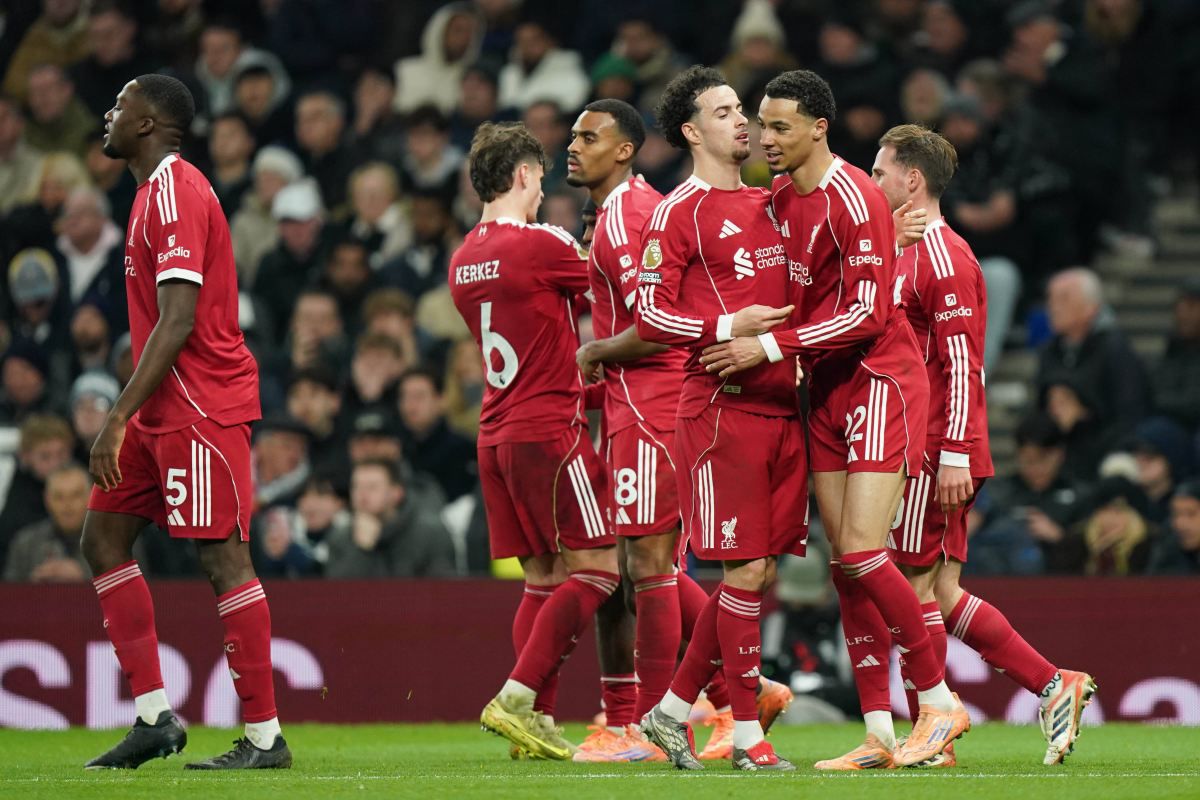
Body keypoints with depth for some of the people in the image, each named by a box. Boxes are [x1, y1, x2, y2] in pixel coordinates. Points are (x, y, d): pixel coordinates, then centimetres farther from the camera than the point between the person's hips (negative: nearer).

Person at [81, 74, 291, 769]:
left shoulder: (175, 191, -14)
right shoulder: (160, 190, 18)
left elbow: (177, 321, -22)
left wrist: (119, 418, -23)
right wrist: (130, 415, 21)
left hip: (201, 407, -11)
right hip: (166, 411, 11)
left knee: (223, 557, -8)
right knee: (104, 541, 9)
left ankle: (266, 736, -5)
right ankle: (154, 715, 9)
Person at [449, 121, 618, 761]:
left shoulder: (464, 259, 12)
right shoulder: (538, 245, -12)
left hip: (495, 434, 8)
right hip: (549, 427, -8)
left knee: (542, 580, 9)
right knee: (596, 568, -5)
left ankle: (537, 721, 1)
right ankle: (518, 698, -14)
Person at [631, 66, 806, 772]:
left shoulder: (771, 204, 18)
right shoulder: (678, 212, -4)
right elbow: (651, 315, -9)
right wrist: (728, 329, -17)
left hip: (781, 405, 7)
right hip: (722, 405, -7)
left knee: (755, 570, 7)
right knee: (747, 569, -8)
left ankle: (673, 712, 18)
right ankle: (748, 735, -1)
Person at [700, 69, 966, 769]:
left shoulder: (854, 199, -16)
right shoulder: (780, 198, 9)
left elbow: (868, 313, -20)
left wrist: (771, 346, -19)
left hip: (879, 382, -8)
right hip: (827, 390, 8)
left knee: (862, 552, -14)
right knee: (845, 564, 3)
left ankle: (940, 703, -1)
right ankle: (880, 732, 5)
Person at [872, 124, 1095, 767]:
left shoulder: (943, 257, -12)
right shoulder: (909, 255, 19)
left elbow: (962, 364, -18)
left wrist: (954, 454, -23)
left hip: (935, 455, -10)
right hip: (921, 448, 10)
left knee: (916, 587, -6)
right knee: (939, 593, 7)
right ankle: (1056, 687, 8)